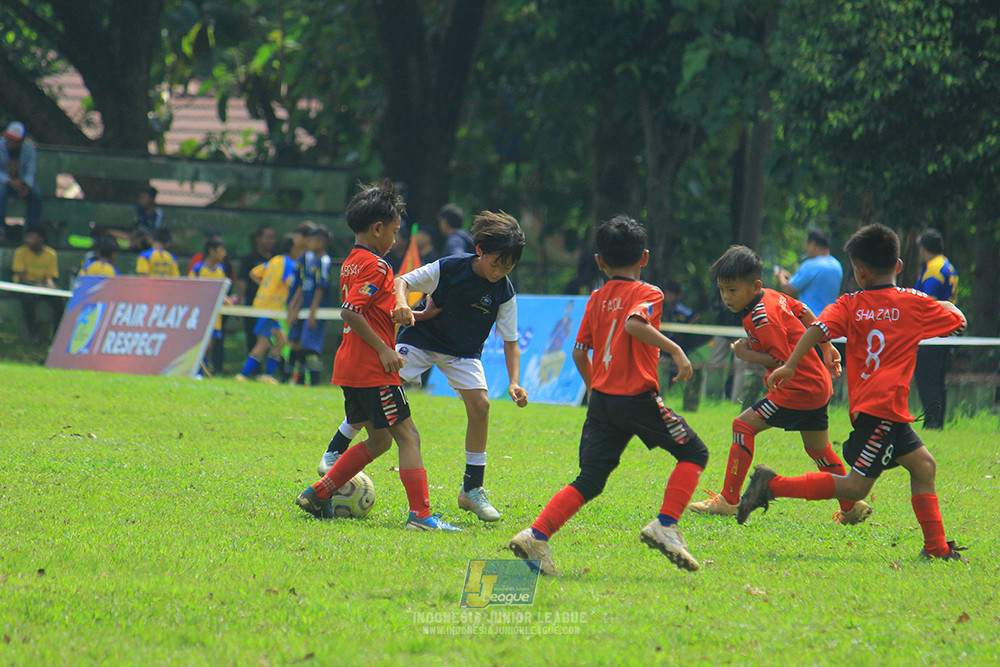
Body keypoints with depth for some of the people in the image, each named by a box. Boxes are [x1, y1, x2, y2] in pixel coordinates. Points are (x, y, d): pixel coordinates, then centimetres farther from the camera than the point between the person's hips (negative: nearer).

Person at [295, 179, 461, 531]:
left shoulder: (351, 262, 15)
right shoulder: (374, 266, -15)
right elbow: (351, 312, -24)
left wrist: (395, 313, 7)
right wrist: (384, 349, -21)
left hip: (351, 366, 10)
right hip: (373, 369, -10)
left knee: (379, 439, 17)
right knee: (407, 436, -6)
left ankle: (317, 495, 16)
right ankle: (420, 515, -11)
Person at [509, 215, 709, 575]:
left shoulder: (597, 299, 14)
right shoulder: (647, 294, -2)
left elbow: (579, 352, 14)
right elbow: (634, 323, -24)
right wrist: (675, 350, -23)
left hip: (601, 398, 6)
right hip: (638, 397, -6)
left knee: (589, 481, 6)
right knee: (694, 452, 9)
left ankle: (537, 535, -11)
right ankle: (665, 525, -5)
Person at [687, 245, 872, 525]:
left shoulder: (763, 318, -22)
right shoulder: (772, 297, 7)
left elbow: (782, 360, -25)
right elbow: (804, 313, 20)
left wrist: (749, 355, -14)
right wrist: (827, 347, 26)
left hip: (799, 389, -10)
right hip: (818, 385, 10)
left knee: (744, 425, -9)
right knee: (817, 447, 23)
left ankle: (728, 500, -10)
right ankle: (852, 509, 32)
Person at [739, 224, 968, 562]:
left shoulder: (849, 305, 7)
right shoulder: (915, 303, 0)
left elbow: (818, 329, -10)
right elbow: (959, 322, 12)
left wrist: (789, 366, -13)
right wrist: (946, 306, 33)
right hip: (884, 406, -6)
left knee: (922, 465, 15)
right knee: (855, 486, -9)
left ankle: (937, 547, 14)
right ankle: (774, 485, -16)